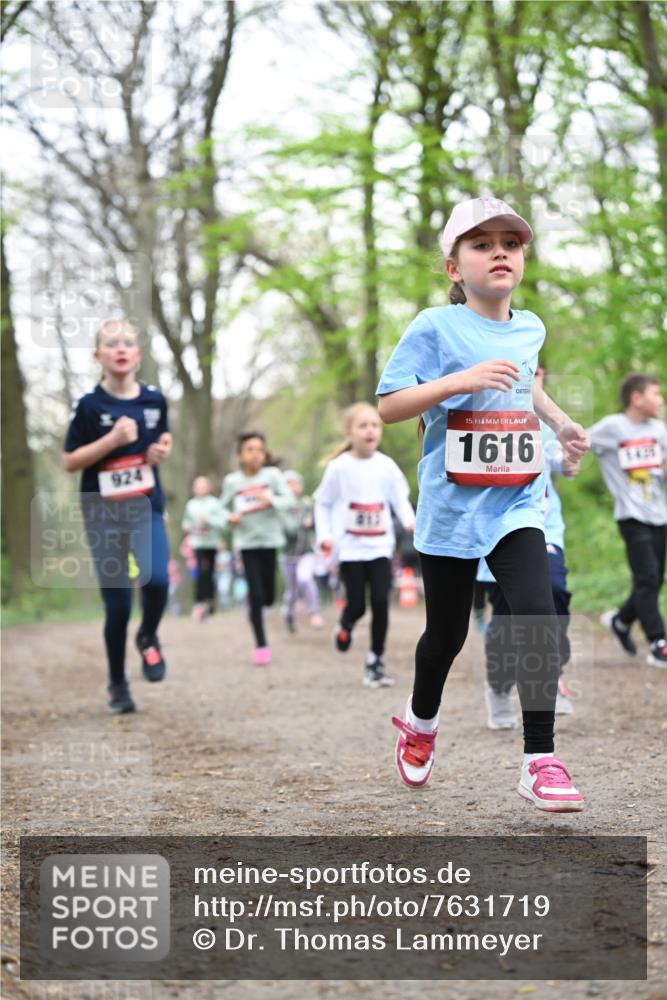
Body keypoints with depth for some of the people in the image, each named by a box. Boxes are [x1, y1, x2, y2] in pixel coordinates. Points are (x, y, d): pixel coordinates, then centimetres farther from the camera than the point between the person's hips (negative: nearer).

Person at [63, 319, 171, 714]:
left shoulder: (154, 400, 1)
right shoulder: (89, 405, -8)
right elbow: (70, 461, -6)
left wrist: (162, 450, -4)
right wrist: (112, 439, -19)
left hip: (147, 509, 2)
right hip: (104, 515, -2)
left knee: (156, 579, -24)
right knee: (118, 605, 0)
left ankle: (149, 639, 8)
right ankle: (118, 684, 22)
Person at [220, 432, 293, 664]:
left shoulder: (272, 475, -4)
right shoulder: (231, 481, -1)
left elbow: (289, 499, -10)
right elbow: (223, 507, 10)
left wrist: (272, 500, -29)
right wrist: (229, 517, -12)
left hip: (270, 540, 1)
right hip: (247, 542, -1)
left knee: (268, 597, 6)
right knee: (255, 595, -8)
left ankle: (256, 608, 43)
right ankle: (260, 645, 3)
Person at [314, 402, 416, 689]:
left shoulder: (387, 466, 0)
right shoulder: (339, 467, -6)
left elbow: (400, 499, 7)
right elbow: (323, 503, 3)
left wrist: (410, 520, -12)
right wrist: (324, 535, -7)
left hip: (380, 547, 2)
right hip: (350, 549, -2)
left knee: (381, 603, -7)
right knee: (356, 605, -2)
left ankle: (375, 660, 7)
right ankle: (345, 627, 35)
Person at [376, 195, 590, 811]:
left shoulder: (530, 328, 8)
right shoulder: (436, 328, -9)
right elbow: (389, 407, -14)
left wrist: (560, 421, 16)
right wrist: (461, 379, -25)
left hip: (517, 506, 3)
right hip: (452, 508, -3)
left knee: (537, 618, -15)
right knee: (447, 633, 12)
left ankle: (540, 761, -9)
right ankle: (420, 721, 42)